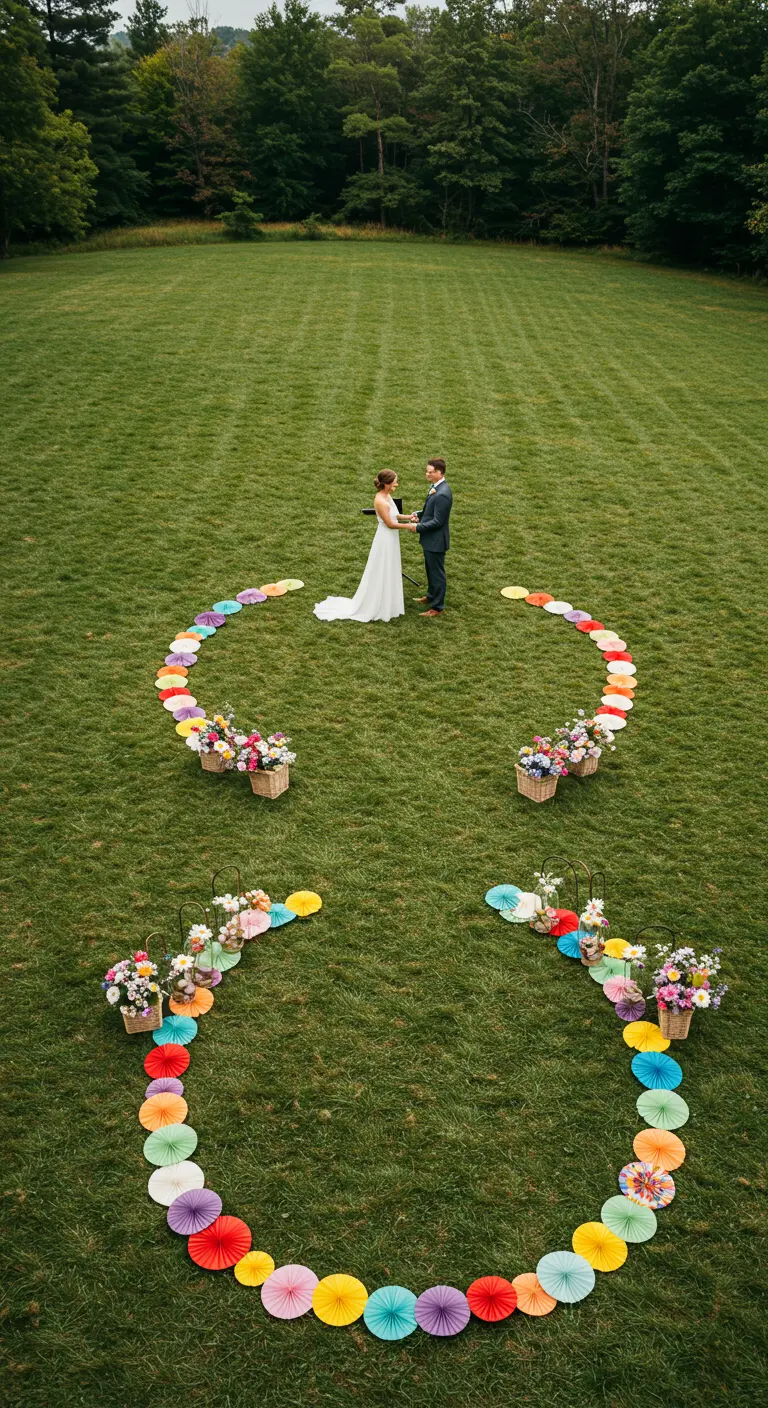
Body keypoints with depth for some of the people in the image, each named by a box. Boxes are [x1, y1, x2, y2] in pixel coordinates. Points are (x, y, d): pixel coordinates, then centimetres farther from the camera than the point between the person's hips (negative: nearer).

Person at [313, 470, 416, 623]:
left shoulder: (387, 496, 4)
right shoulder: (380, 500, -25)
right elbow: (390, 523, -21)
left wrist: (406, 516, 7)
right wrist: (409, 526, -14)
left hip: (390, 540, 10)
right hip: (385, 540, -10)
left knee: (388, 575, 20)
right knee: (380, 576, 3)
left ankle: (385, 605, 34)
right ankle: (376, 608, 17)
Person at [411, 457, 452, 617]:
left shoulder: (442, 494, -27)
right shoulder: (436, 487, 4)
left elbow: (437, 521, -25)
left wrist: (418, 527, -20)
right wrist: (419, 515, 0)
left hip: (436, 540, -10)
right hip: (430, 538, 10)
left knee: (437, 572, 4)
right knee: (430, 570, 25)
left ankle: (437, 607, 16)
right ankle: (431, 596, 44)